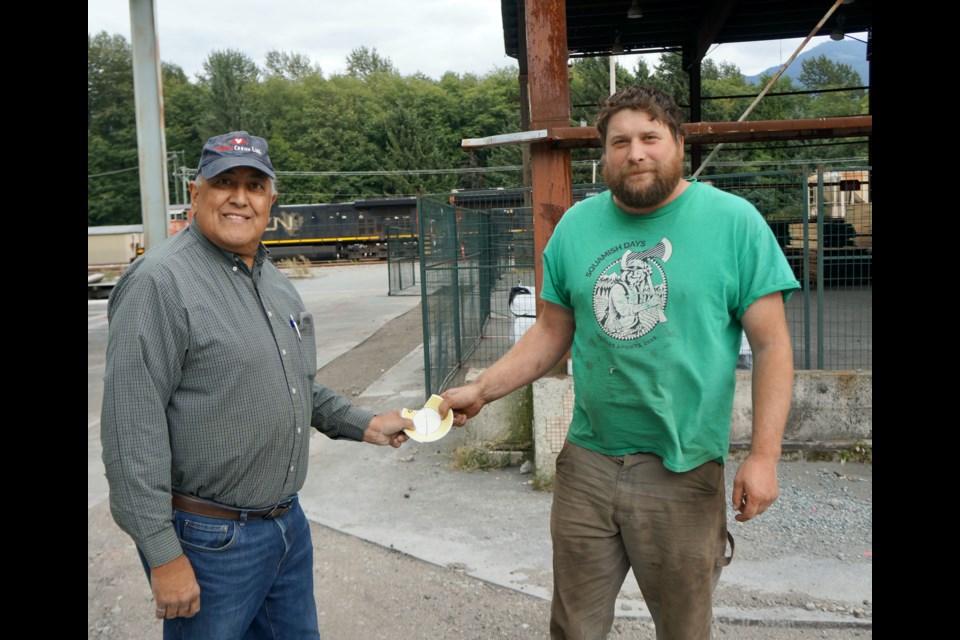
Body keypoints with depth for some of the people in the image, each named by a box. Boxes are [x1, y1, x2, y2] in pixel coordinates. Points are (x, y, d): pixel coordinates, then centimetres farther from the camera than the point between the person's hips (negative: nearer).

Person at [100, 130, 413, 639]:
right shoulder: (160, 281, -17)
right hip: (209, 540, -8)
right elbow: (131, 427, -21)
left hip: (289, 523, 8)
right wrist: (163, 556, -21)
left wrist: (361, 424, 14)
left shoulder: (273, 280, 10)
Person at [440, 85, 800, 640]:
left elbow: (772, 345, -7)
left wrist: (764, 454, -14)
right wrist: (481, 391, 1)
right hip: (586, 464, 3)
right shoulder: (576, 226, 3)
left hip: (683, 471, -2)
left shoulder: (735, 222, -8)